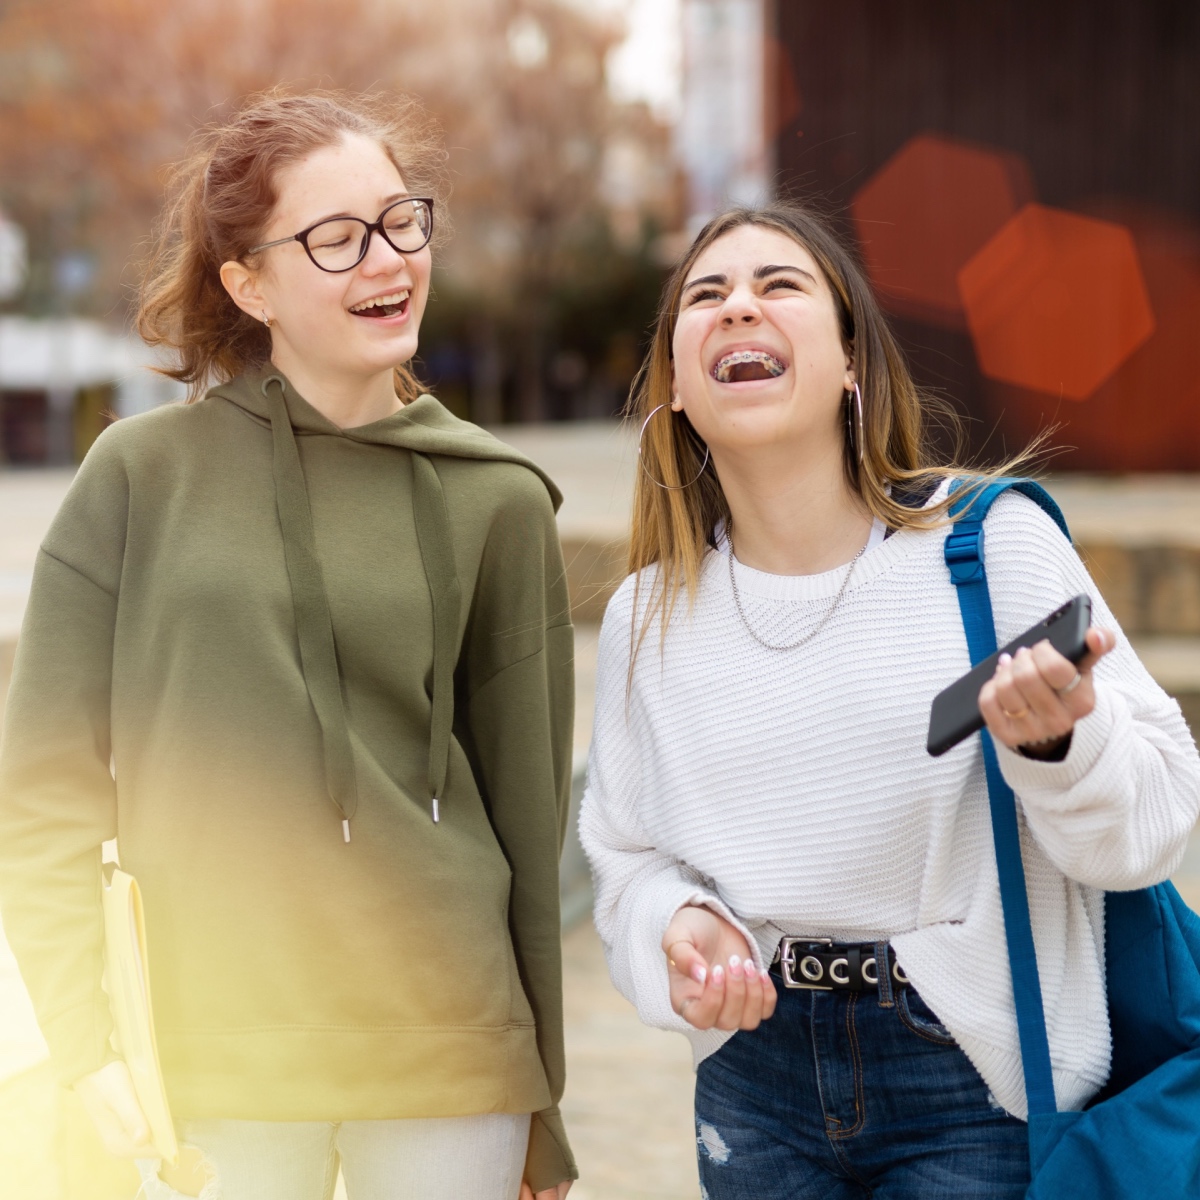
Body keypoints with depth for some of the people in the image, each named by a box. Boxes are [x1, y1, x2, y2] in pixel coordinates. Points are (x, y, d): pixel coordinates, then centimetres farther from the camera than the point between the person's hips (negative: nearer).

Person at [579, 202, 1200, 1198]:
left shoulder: (991, 543, -10)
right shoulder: (647, 617, 1)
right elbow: (628, 854, 8)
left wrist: (1058, 739, -30)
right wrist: (680, 929, -12)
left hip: (976, 1085, -3)